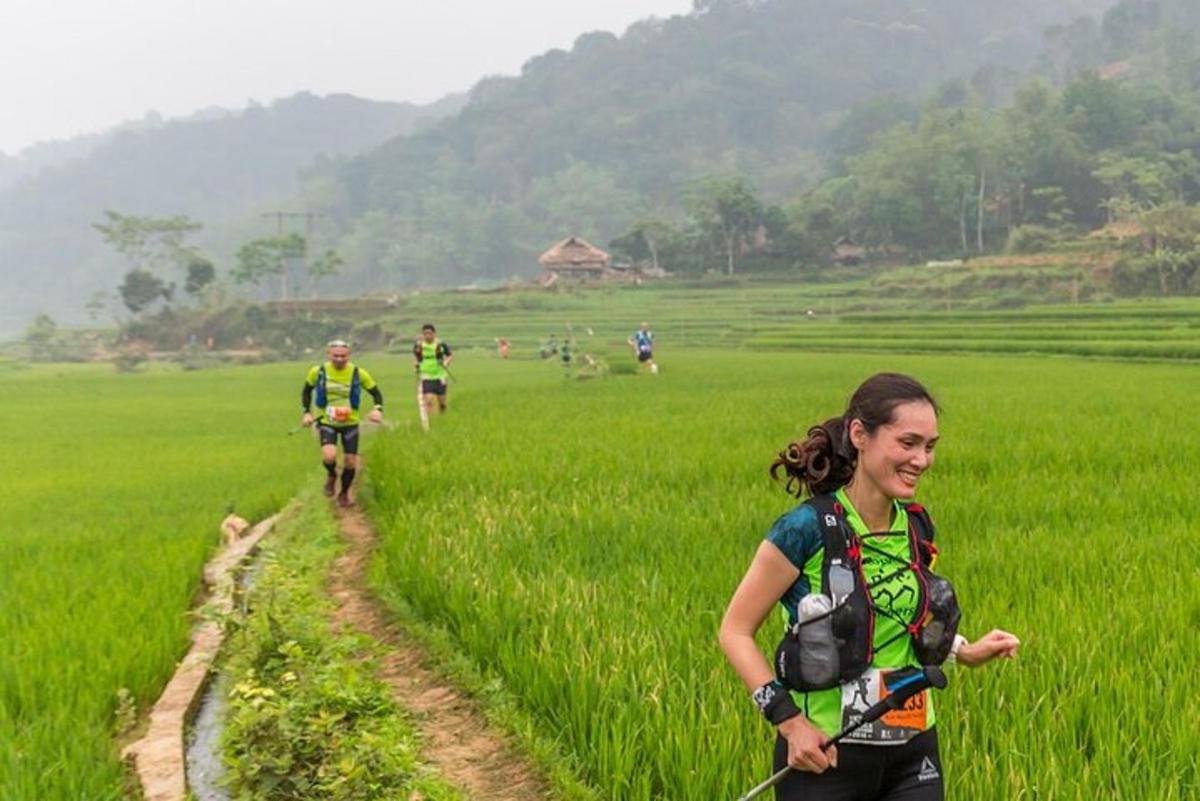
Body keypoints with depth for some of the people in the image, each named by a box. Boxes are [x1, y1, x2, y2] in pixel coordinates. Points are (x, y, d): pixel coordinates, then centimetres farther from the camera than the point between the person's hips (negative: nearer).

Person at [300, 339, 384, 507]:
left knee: (350, 461, 3)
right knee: (329, 456, -24)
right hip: (327, 422, -1)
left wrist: (378, 409, -19)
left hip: (350, 423, 1)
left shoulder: (358, 374, -11)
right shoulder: (318, 372, -9)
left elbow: (376, 392, 0)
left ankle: (344, 493, 31)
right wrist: (307, 412, -1)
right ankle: (331, 475, 12)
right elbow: (306, 390, 9)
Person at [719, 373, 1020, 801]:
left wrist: (966, 650, 5)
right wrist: (788, 719, -16)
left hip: (913, 754, 5)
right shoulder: (808, 530, -15)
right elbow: (735, 631, -10)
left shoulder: (916, 527, 4)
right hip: (823, 754, -5)